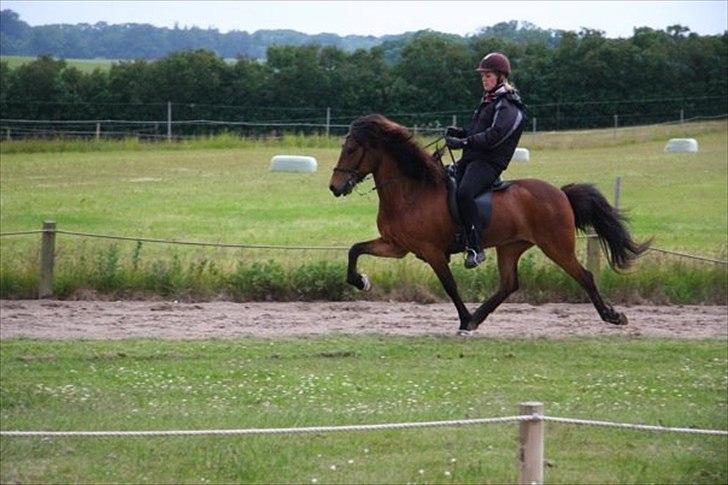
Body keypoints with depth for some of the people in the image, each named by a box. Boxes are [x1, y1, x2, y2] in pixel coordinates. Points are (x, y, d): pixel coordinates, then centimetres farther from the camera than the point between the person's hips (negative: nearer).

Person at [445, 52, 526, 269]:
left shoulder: (508, 106, -9)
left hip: (489, 162, -11)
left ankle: (475, 248, -33)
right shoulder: (488, 101, 22)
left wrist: (464, 142, -24)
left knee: (464, 192, -33)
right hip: (471, 159, 11)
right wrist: (459, 133, 8)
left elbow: (494, 136, -21)